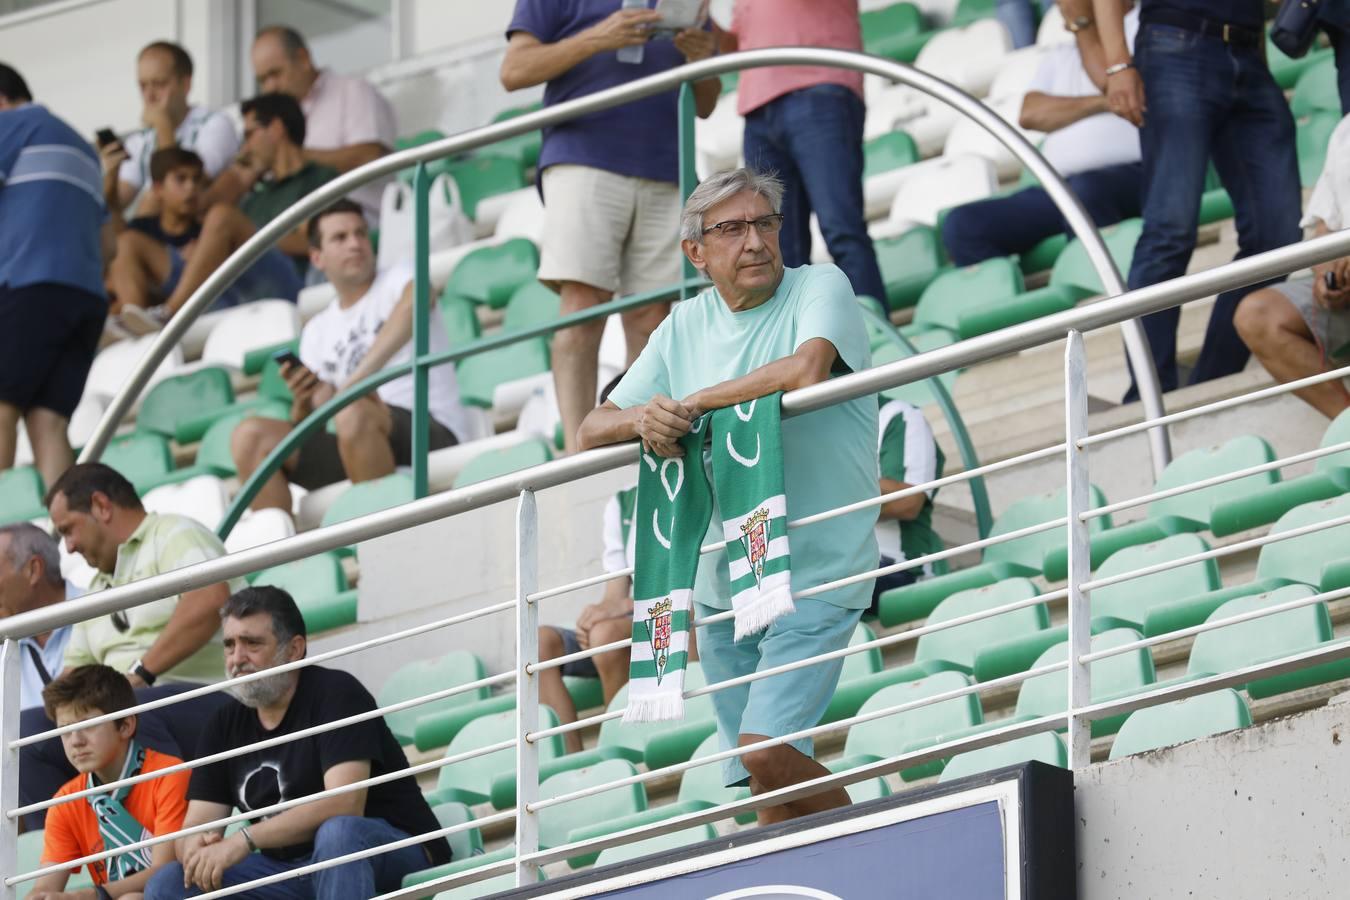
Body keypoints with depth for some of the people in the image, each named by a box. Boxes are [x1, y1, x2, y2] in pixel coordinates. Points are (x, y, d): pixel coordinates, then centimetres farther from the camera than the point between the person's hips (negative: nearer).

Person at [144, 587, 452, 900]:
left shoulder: (335, 693, -12)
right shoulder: (225, 726, 7)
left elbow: (344, 805, -25)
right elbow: (193, 829, 3)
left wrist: (244, 840, -30)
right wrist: (195, 849, -23)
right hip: (290, 869, 6)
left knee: (337, 833, -39)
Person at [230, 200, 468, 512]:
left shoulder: (397, 281, 5)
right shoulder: (317, 332, 20)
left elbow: (414, 302, -22)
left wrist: (358, 378, -31)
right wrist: (303, 405, -9)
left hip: (433, 434, -5)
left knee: (353, 411, -36)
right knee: (250, 435, -10)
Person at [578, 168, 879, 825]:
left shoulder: (819, 288, -6)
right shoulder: (686, 326, 10)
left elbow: (807, 369, -29)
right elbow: (590, 432, 9)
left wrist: (691, 404, -17)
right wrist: (643, 419, -16)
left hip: (815, 573, -6)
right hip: (720, 583, 6)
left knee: (766, 749, -21)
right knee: (765, 787, 8)